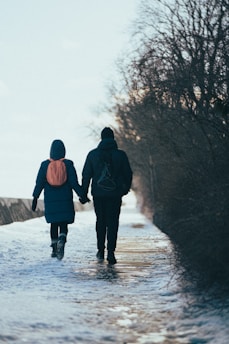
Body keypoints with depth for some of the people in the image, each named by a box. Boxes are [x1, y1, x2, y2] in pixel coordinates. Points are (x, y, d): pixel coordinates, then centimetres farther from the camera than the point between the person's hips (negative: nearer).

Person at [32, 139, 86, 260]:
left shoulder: (45, 164, -1)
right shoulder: (68, 164, -4)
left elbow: (39, 183, 0)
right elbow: (74, 183, -7)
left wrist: (35, 198, 6)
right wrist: (81, 194, 1)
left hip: (50, 200, 2)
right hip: (65, 200, -2)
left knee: (54, 224, 14)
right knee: (64, 224, 2)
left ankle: (54, 249, 16)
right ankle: (61, 241, -26)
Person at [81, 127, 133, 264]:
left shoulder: (92, 154, -1)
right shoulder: (121, 155, -3)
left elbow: (86, 175, 0)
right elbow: (128, 173, 3)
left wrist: (84, 193, 6)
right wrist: (126, 188, 21)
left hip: (98, 194, 1)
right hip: (115, 194, -1)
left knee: (100, 221, 17)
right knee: (113, 223, 0)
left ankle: (101, 250, 20)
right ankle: (111, 252, -10)